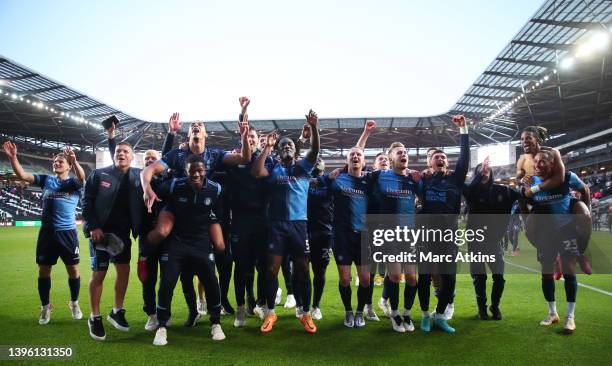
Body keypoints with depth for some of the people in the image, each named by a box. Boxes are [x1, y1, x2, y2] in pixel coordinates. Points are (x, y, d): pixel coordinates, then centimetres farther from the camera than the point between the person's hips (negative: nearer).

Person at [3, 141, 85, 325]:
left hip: (67, 232, -3)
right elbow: (22, 175, 1)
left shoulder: (73, 183, 0)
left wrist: (74, 161, -43)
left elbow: (82, 177, -23)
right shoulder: (46, 180, 10)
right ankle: (45, 307, 23)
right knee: (44, 270, 8)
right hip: (46, 232, 3)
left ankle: (74, 303, 24)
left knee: (73, 269, 5)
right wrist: (13, 157, -14)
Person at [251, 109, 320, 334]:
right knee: (272, 269, 2)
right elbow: (256, 172, -12)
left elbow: (315, 150, -7)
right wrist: (267, 147, -9)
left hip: (299, 224, 1)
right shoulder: (273, 169, 7)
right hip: (276, 225, 0)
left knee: (303, 269, 5)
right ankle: (270, 313, 16)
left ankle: (306, 314, 17)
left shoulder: (303, 167, 9)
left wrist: (313, 127, -22)